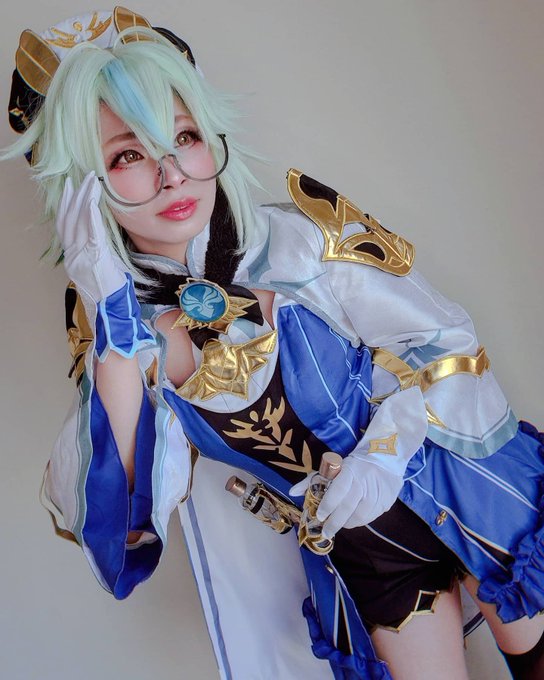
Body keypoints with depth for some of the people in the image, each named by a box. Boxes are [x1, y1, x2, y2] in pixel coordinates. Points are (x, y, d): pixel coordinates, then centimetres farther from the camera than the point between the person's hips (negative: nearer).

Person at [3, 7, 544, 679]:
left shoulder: (300, 238, -20)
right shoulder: (116, 326, -14)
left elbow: (444, 341, -9)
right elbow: (116, 515, -23)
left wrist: (388, 448, -24)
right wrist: (114, 321, -29)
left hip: (454, 484, 0)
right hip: (352, 545, 1)